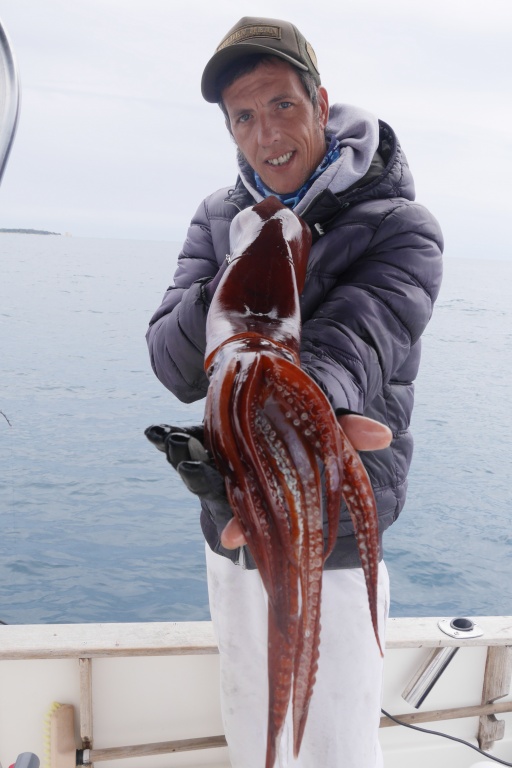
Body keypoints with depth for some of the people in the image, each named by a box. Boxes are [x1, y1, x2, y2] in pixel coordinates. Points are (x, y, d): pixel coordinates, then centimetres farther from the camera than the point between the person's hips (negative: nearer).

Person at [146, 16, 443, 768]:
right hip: (228, 536, 5)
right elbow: (172, 367, -9)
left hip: (332, 547, -4)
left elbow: (350, 345, -31)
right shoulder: (220, 219, 1)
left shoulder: (398, 227, -12)